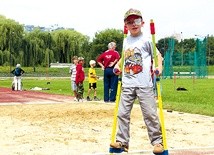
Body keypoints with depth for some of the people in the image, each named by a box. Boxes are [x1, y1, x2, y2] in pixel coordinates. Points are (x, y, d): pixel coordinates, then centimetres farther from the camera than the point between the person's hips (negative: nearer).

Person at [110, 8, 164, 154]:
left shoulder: (146, 40, -2)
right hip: (127, 84, 6)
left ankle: (157, 141, 6)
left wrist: (159, 66, -15)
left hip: (144, 84, -5)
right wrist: (118, 65, 12)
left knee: (150, 113, -4)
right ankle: (122, 141, 12)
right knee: (122, 113, 5)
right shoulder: (126, 41, 14)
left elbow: (157, 54, 1)